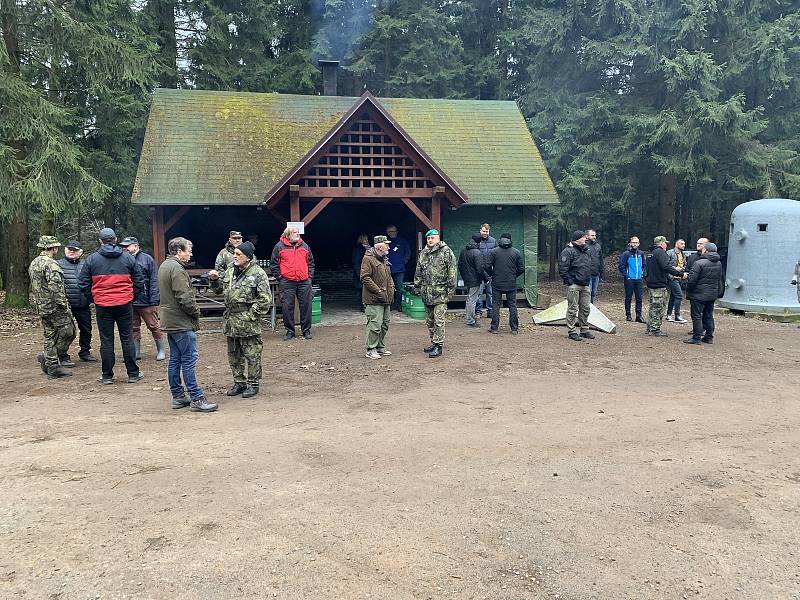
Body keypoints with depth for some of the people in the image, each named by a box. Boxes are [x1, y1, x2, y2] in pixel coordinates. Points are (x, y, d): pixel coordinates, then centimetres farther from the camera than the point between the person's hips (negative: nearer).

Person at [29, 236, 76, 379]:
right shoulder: (51, 264, -16)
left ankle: (52, 368, 15)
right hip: (55, 307, -10)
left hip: (41, 307, 10)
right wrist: (64, 305, -20)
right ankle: (46, 357, -2)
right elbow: (56, 288, -24)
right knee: (68, 332, 0)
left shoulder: (33, 264, 14)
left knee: (50, 337, 12)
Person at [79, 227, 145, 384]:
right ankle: (133, 374, 12)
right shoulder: (127, 257, 1)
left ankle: (107, 376, 12)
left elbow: (84, 284, 1)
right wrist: (133, 297, 15)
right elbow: (139, 281, 4)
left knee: (106, 340, 6)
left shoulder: (92, 259, -1)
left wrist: (93, 299, 12)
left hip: (102, 306, 0)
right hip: (125, 304, 1)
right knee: (127, 339, 8)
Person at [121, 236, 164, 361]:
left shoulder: (147, 259, -3)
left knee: (153, 327, 2)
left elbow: (154, 281, -6)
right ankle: (136, 352, 20)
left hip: (146, 301, -4)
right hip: (130, 302, 4)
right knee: (134, 328, 11)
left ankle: (161, 350, 15)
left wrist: (154, 300, -12)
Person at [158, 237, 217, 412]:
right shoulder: (177, 269, -17)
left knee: (174, 360, 13)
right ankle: (196, 399, -5)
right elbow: (184, 298, -23)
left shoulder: (164, 266, 16)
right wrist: (196, 312, -6)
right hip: (181, 322, -10)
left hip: (169, 322, 10)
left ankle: (177, 396, 19)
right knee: (190, 360, -7)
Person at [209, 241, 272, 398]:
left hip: (248, 322, -7)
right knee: (234, 355, 15)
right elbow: (219, 289, 23)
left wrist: (251, 315, -15)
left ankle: (253, 384, 14)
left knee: (251, 355, 2)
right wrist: (214, 280, 3)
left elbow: (265, 299, -14)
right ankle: (239, 382, 27)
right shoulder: (230, 272, 11)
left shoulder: (258, 273, -10)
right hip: (230, 320, 7)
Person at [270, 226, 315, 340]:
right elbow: (274, 263, 5)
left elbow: (311, 262, 18)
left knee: (306, 306, 2)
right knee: (287, 306, -1)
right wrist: (280, 276, -2)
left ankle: (306, 331, 13)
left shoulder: (304, 246, 12)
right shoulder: (279, 246, 3)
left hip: (304, 282, 2)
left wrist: (310, 276, 8)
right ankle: (289, 331, 10)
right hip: (287, 282, -2)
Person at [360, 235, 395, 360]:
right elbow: (365, 278, -17)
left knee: (384, 324, 14)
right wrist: (378, 291, -18)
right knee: (375, 325, -10)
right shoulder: (368, 259, -11)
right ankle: (370, 350, -1)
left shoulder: (385, 259, 17)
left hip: (386, 299, 9)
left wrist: (392, 288, 12)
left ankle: (380, 346, 25)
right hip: (374, 300, -9)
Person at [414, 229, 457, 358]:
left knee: (439, 321, -7)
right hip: (426, 293, 7)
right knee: (429, 321, 13)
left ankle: (438, 345, -3)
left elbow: (452, 271, -7)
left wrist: (450, 288, -11)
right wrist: (417, 286, 17)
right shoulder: (423, 254, 15)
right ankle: (433, 342, 25)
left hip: (440, 293, -7)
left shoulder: (446, 251, -4)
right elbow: (418, 272, 22)